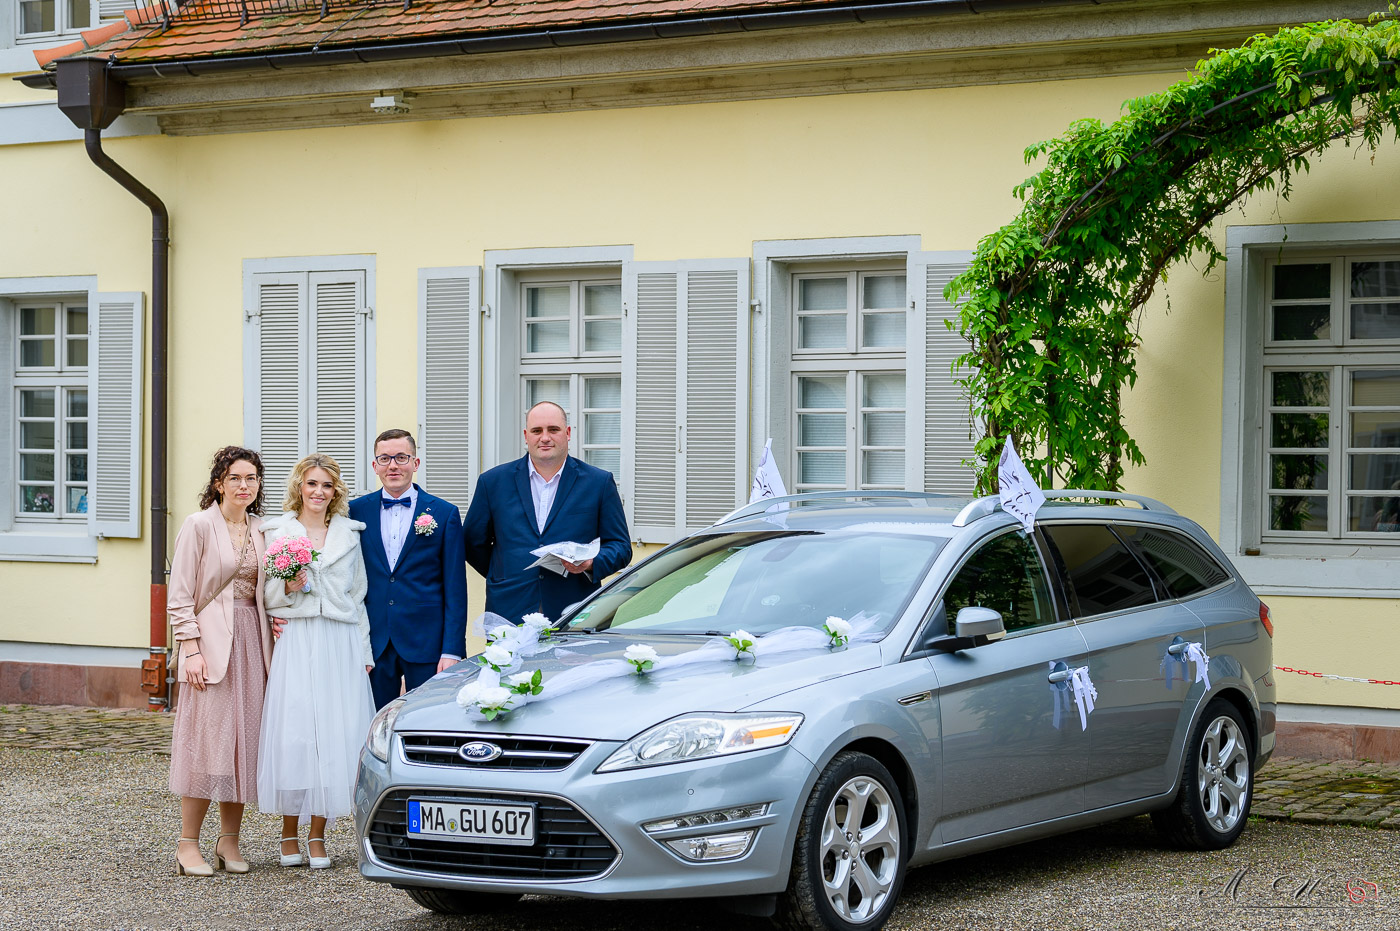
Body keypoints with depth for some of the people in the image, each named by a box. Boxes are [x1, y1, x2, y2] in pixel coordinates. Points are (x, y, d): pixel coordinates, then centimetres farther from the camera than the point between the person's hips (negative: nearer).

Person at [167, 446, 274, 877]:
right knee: (206, 737, -7)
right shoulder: (199, 525, -4)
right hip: (211, 639, -6)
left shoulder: (260, 530, 13)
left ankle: (229, 841, 13)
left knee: (245, 738, 6)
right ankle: (188, 845, -1)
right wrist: (191, 649, -14)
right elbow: (180, 596, -7)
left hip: (251, 639, 6)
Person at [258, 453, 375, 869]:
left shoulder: (349, 535, 15)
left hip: (340, 645, 2)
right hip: (294, 643, -2)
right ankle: (289, 834, 4)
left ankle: (317, 836, 5)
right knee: (292, 733, -7)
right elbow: (262, 594, 8)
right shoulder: (277, 532, 8)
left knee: (334, 735, -3)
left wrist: (365, 652, 11)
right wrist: (286, 587, -13)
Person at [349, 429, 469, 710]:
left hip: (426, 644, -2)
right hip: (373, 643, 2)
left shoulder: (445, 514, 2)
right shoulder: (356, 511, 7)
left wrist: (452, 651, -7)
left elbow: (455, 590, -1)